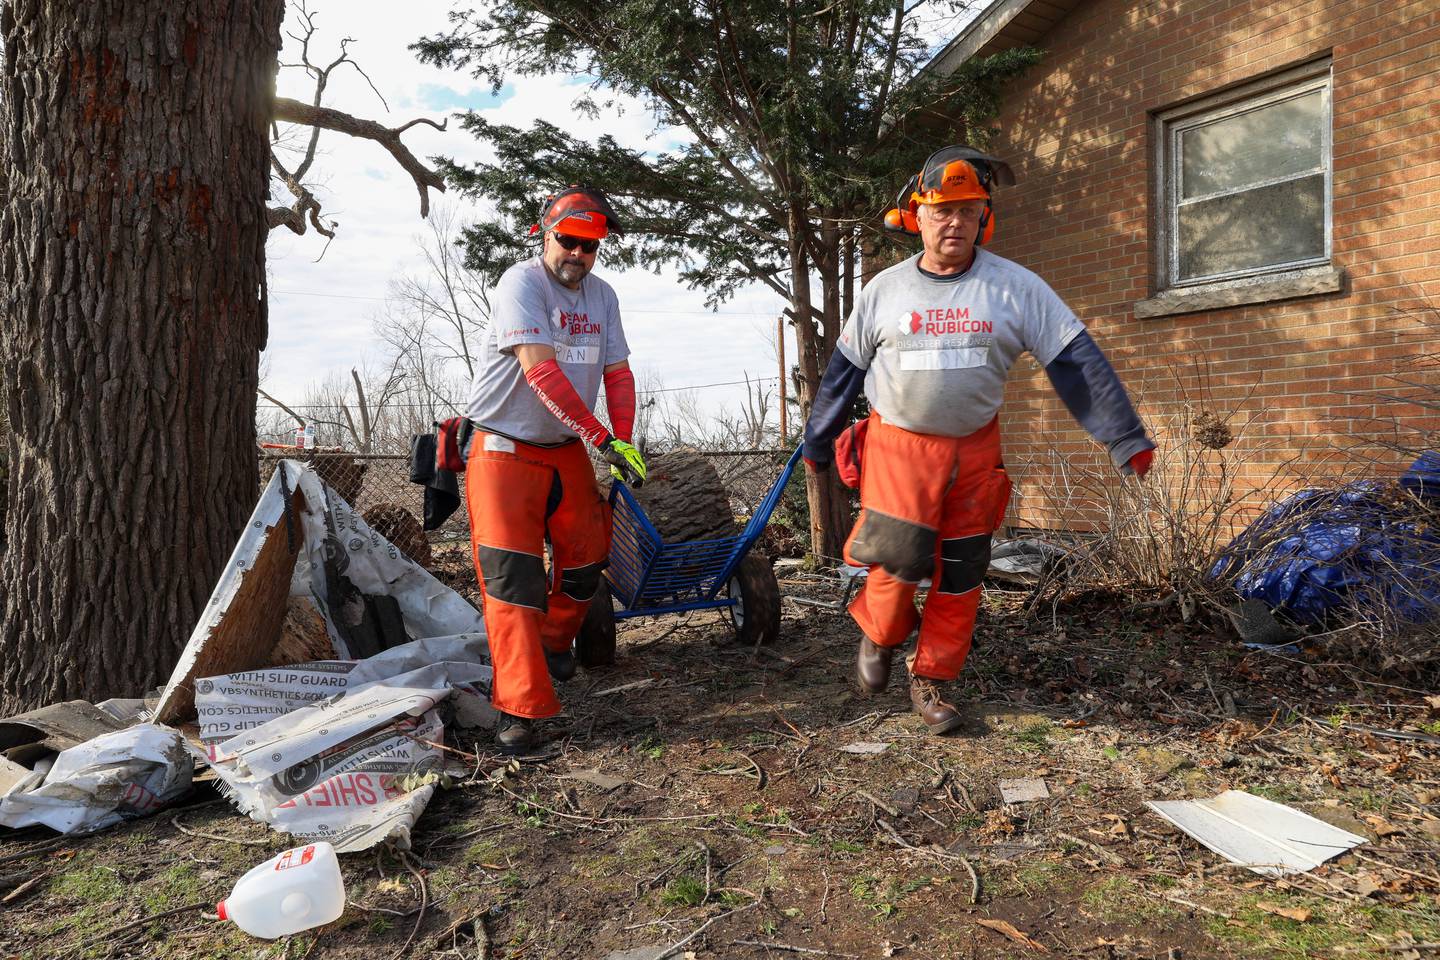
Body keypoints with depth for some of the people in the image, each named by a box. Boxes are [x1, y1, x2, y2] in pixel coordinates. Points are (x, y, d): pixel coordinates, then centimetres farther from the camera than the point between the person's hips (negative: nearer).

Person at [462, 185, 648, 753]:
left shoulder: (601, 296, 9)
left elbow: (618, 373, 6)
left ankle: (554, 644, 38)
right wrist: (602, 439, -25)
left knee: (588, 557, 10)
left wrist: (625, 440, -10)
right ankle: (518, 708, -6)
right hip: (504, 450, -6)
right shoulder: (521, 282, -13)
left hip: (567, 451, 7)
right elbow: (541, 370, -24)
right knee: (511, 575, -11)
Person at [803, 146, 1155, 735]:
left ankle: (931, 682, 24)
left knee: (961, 576, 6)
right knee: (901, 559, -11)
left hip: (975, 451, 1)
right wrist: (817, 443, 15)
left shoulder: (1015, 287, -3)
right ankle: (878, 636, 22)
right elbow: (843, 370, 10)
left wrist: (1125, 438, -9)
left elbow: (1078, 362, -4)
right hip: (898, 446, -1)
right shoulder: (885, 289, 1)